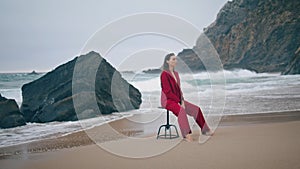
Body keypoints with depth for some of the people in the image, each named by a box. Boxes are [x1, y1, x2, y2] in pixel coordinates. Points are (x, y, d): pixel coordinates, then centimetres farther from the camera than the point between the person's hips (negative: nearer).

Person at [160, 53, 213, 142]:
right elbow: (168, 91, -18)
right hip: (168, 100, -9)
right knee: (181, 110, -37)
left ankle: (204, 130, 13)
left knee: (196, 109, 0)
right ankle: (186, 134, -42)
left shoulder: (176, 73, 14)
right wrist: (179, 101, -18)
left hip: (177, 100, 9)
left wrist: (182, 100, -3)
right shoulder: (164, 74, -13)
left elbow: (179, 89, 13)